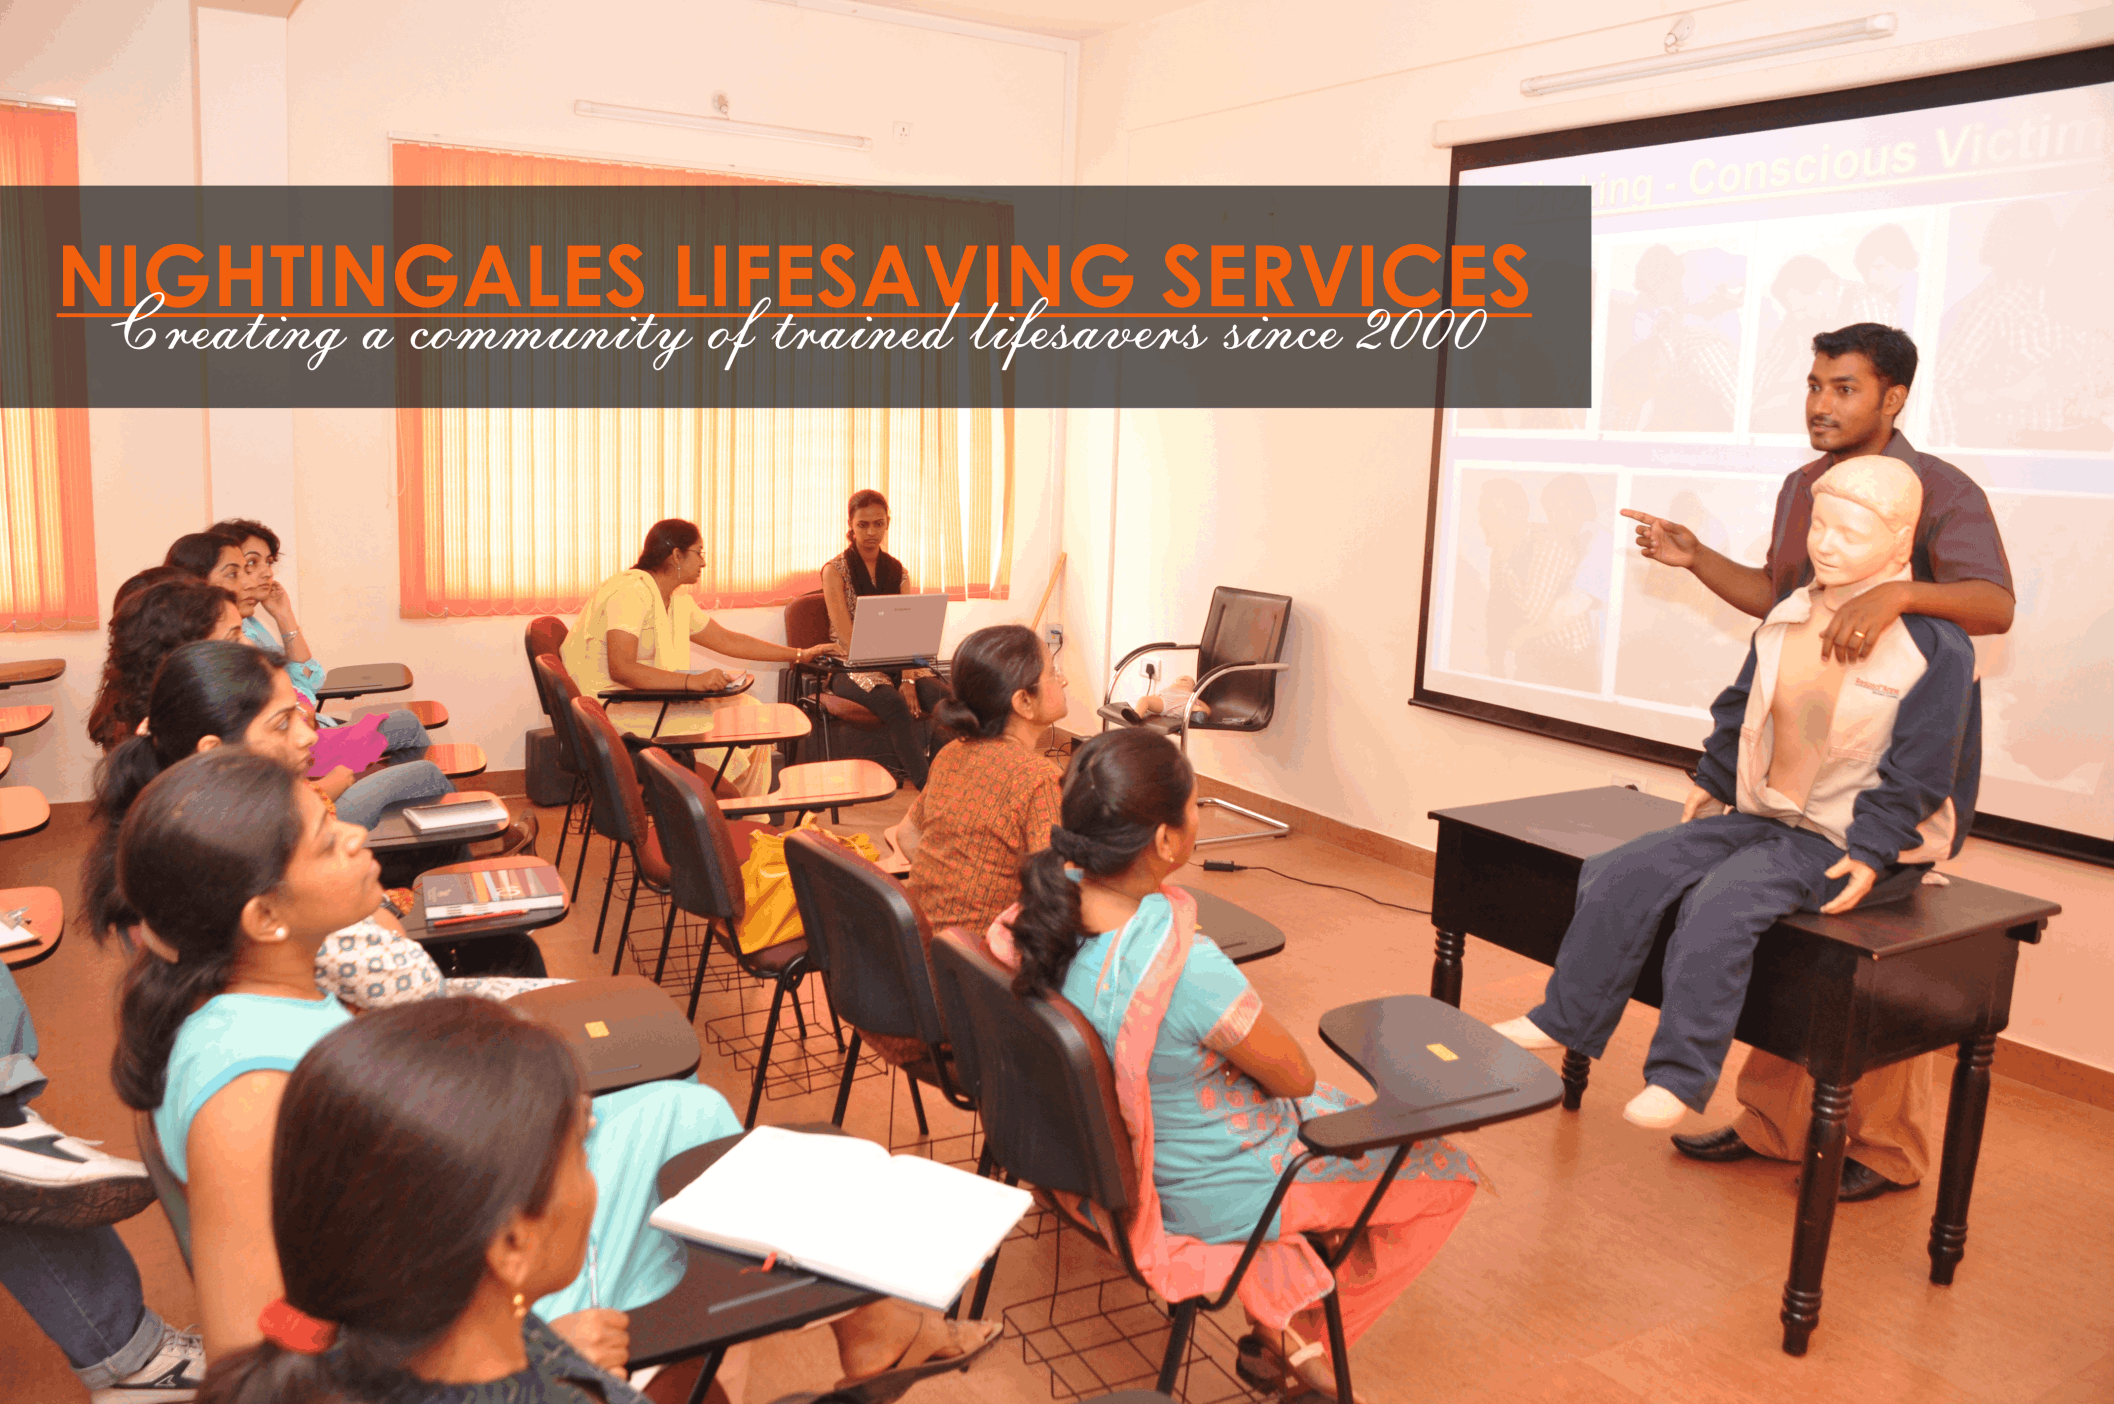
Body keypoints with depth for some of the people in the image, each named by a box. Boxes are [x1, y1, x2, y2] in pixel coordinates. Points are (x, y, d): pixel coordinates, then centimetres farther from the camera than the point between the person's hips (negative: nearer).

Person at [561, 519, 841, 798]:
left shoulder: (679, 600, 14)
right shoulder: (632, 591, -16)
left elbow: (728, 641, 20)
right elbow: (621, 669, -28)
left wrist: (802, 655, 20)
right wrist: (692, 681, -36)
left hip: (646, 700, 9)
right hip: (607, 708, -9)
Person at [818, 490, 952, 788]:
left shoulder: (897, 571, 12)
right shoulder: (835, 569, -1)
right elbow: (847, 638, -11)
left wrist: (908, 677, -19)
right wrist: (898, 682, -21)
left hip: (896, 664, 4)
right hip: (852, 668, -4)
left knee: (942, 695, -29)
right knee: (893, 702, -36)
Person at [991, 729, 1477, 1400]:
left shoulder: (1048, 908, -18)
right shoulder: (1189, 971, -39)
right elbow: (1296, 1076, -20)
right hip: (1214, 1194, -7)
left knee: (1338, 1105, 32)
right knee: (1446, 1170, 16)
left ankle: (1276, 1298, 29)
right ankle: (1299, 1338, 24)